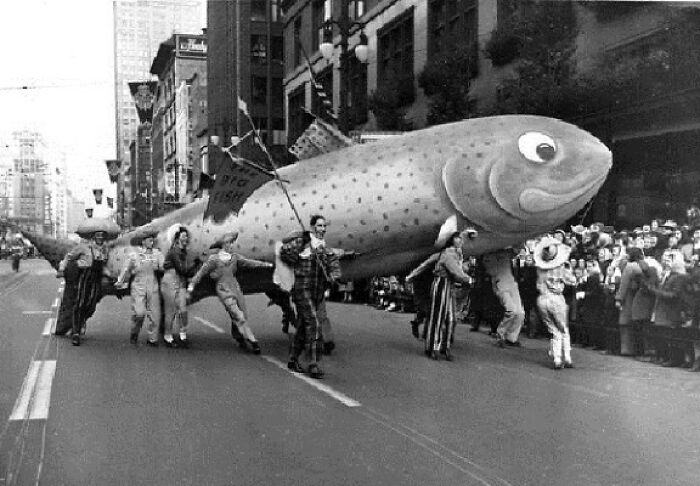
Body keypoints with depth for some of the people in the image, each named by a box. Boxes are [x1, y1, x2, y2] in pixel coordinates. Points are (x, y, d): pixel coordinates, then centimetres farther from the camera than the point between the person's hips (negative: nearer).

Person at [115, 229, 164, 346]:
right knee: (139, 313, -12)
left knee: (155, 314, -2)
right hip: (138, 288, -2)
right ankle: (134, 334, 14)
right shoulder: (134, 255, 4)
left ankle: (152, 339, 11)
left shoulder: (157, 253, 6)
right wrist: (120, 282, 24)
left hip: (153, 288, 2)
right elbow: (126, 270, 17)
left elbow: (163, 266, -1)